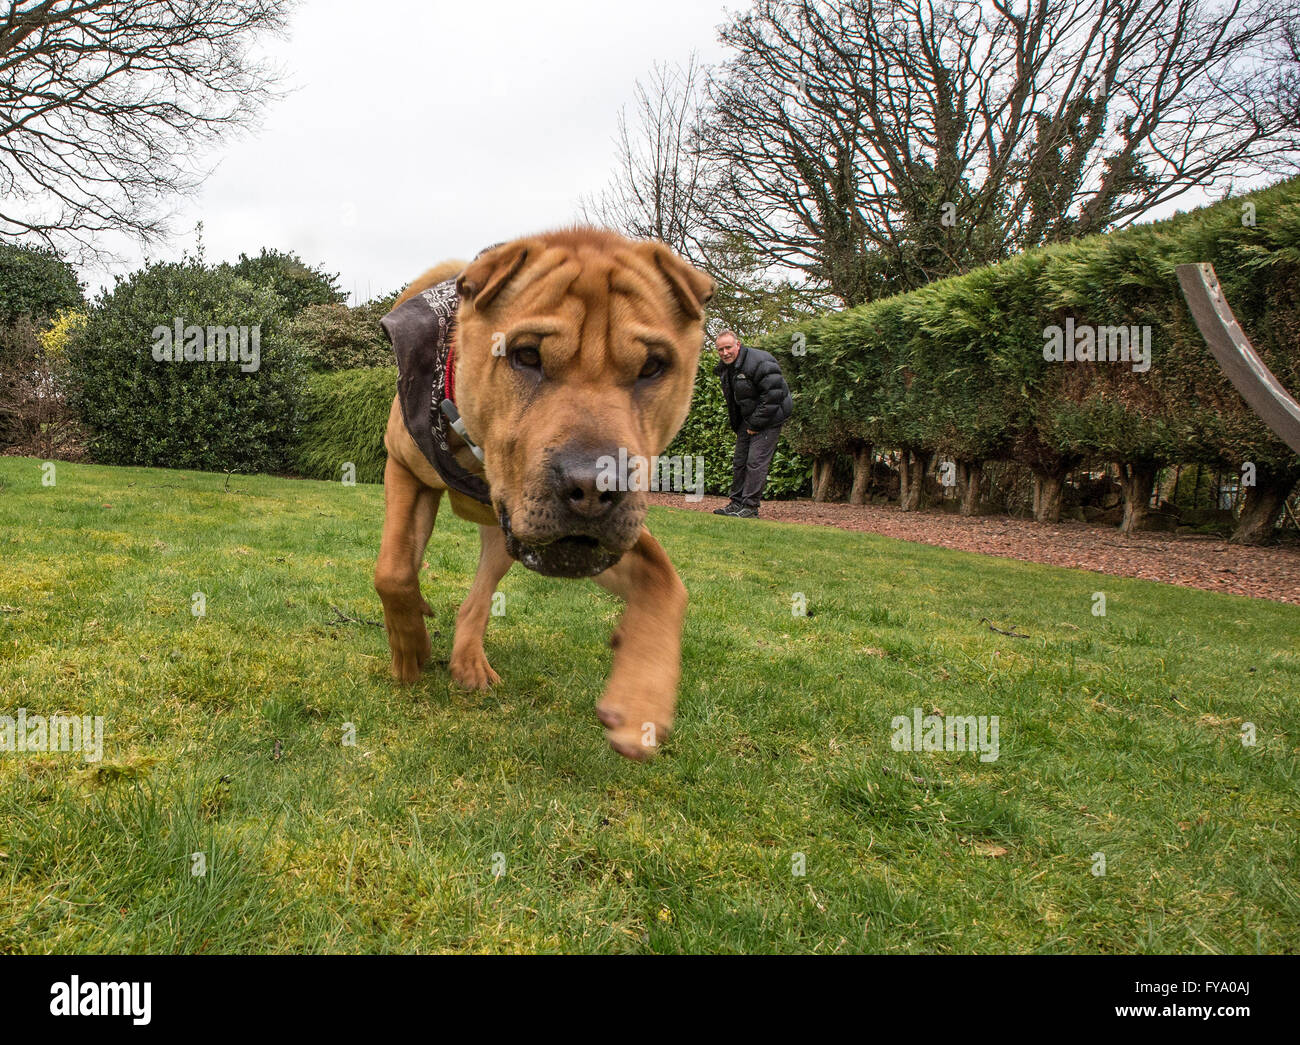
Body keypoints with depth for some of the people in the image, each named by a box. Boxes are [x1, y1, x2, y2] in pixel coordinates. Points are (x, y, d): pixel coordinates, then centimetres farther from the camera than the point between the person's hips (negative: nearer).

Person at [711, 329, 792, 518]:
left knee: (756, 461, -12)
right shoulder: (725, 367, 6)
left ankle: (750, 508, -9)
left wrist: (756, 424, -19)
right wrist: (736, 425, 9)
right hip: (748, 419, 9)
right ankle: (737, 504, 16)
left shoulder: (758, 362, -22)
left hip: (768, 418, -9)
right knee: (740, 461, 9)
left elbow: (772, 396, -23)